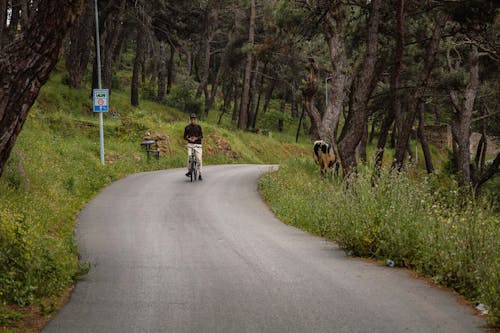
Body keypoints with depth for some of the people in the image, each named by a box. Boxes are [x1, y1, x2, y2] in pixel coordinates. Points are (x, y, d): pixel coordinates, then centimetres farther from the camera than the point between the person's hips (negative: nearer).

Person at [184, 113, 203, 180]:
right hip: (190, 144, 0)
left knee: (199, 159, -6)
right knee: (189, 158, -17)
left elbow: (201, 136, -1)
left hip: (197, 144, 0)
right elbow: (185, 136, 6)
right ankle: (189, 171, 0)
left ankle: (200, 175, 1)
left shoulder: (198, 127, 4)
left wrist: (196, 138, -19)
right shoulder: (187, 127, 5)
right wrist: (188, 139, -15)